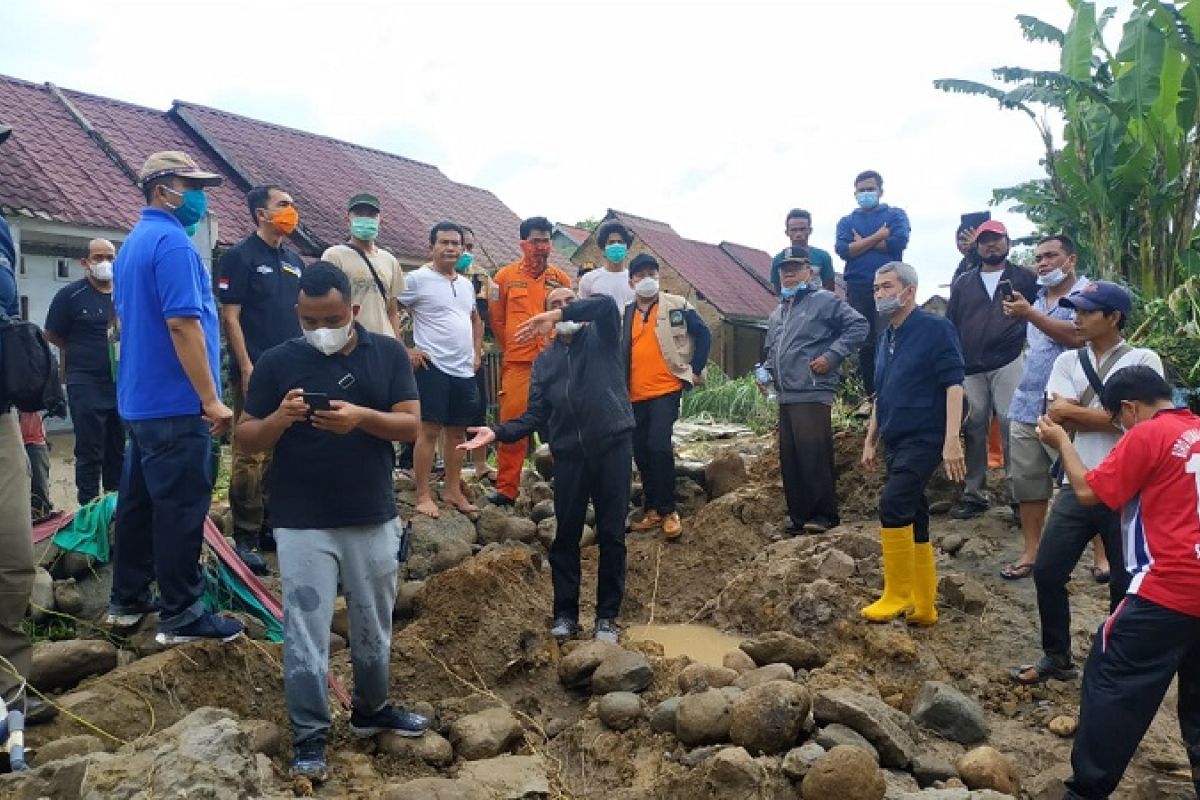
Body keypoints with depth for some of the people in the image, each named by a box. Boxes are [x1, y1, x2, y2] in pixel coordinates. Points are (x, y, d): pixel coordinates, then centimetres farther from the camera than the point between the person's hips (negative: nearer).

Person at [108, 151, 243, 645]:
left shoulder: (132, 243, 16)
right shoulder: (172, 242, -16)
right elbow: (183, 324, -23)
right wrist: (211, 399, -20)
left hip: (140, 397, 10)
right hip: (175, 403, -10)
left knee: (138, 500, 16)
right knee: (181, 508, -3)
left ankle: (127, 601, 26)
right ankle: (181, 616, 4)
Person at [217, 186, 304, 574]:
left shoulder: (294, 260, 15)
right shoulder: (240, 256, -5)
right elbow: (230, 316, -9)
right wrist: (247, 369, -15)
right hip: (256, 374, -7)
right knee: (251, 456, -4)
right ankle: (245, 537, 4)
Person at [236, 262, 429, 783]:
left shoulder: (388, 354, 1)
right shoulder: (276, 361, -2)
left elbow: (410, 425, -5)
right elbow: (246, 439, 0)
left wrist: (362, 417, -23)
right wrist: (280, 418, -21)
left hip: (374, 518, 2)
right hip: (302, 523, -2)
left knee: (373, 626, 16)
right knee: (305, 634, 2)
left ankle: (371, 709, 38)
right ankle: (309, 737, 17)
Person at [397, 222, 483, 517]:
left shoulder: (466, 284, 14)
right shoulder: (417, 279, -6)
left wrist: (477, 353, 18)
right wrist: (406, 350, -12)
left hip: (464, 370, 7)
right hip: (433, 367, -6)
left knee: (457, 431, 11)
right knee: (430, 430, -5)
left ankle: (453, 490, 22)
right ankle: (423, 496, 3)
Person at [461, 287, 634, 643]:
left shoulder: (602, 336, 6)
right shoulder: (544, 360, 15)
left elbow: (606, 303, -18)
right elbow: (536, 415, 7)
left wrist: (559, 316, -23)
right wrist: (499, 432, -8)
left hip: (612, 444, -3)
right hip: (569, 453, 3)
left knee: (612, 535, 4)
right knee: (566, 536, 8)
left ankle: (607, 615, 16)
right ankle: (565, 613, 21)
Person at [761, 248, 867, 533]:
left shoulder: (824, 300, -2)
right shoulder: (777, 314, 22)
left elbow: (859, 326, -9)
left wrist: (831, 356, -15)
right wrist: (764, 371, 12)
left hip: (812, 394, -8)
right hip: (786, 397, 8)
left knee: (814, 456, -10)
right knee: (789, 459, 9)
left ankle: (824, 515, -1)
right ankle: (799, 515, 17)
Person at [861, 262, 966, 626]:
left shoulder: (936, 329, -8)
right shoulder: (886, 338, 15)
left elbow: (953, 384, -15)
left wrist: (952, 440, -23)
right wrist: (870, 440, 20)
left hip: (924, 438, -8)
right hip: (896, 442, 8)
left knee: (892, 505, -22)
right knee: (913, 521, 9)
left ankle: (898, 594, -9)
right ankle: (923, 606, 16)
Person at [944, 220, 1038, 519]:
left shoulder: (1024, 278, 11)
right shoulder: (964, 283, 18)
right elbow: (950, 324, 17)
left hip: (1009, 363, -3)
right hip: (970, 367, 3)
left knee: (1011, 426, -9)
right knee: (974, 429, 2)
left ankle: (1017, 492, -4)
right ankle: (974, 494, 8)